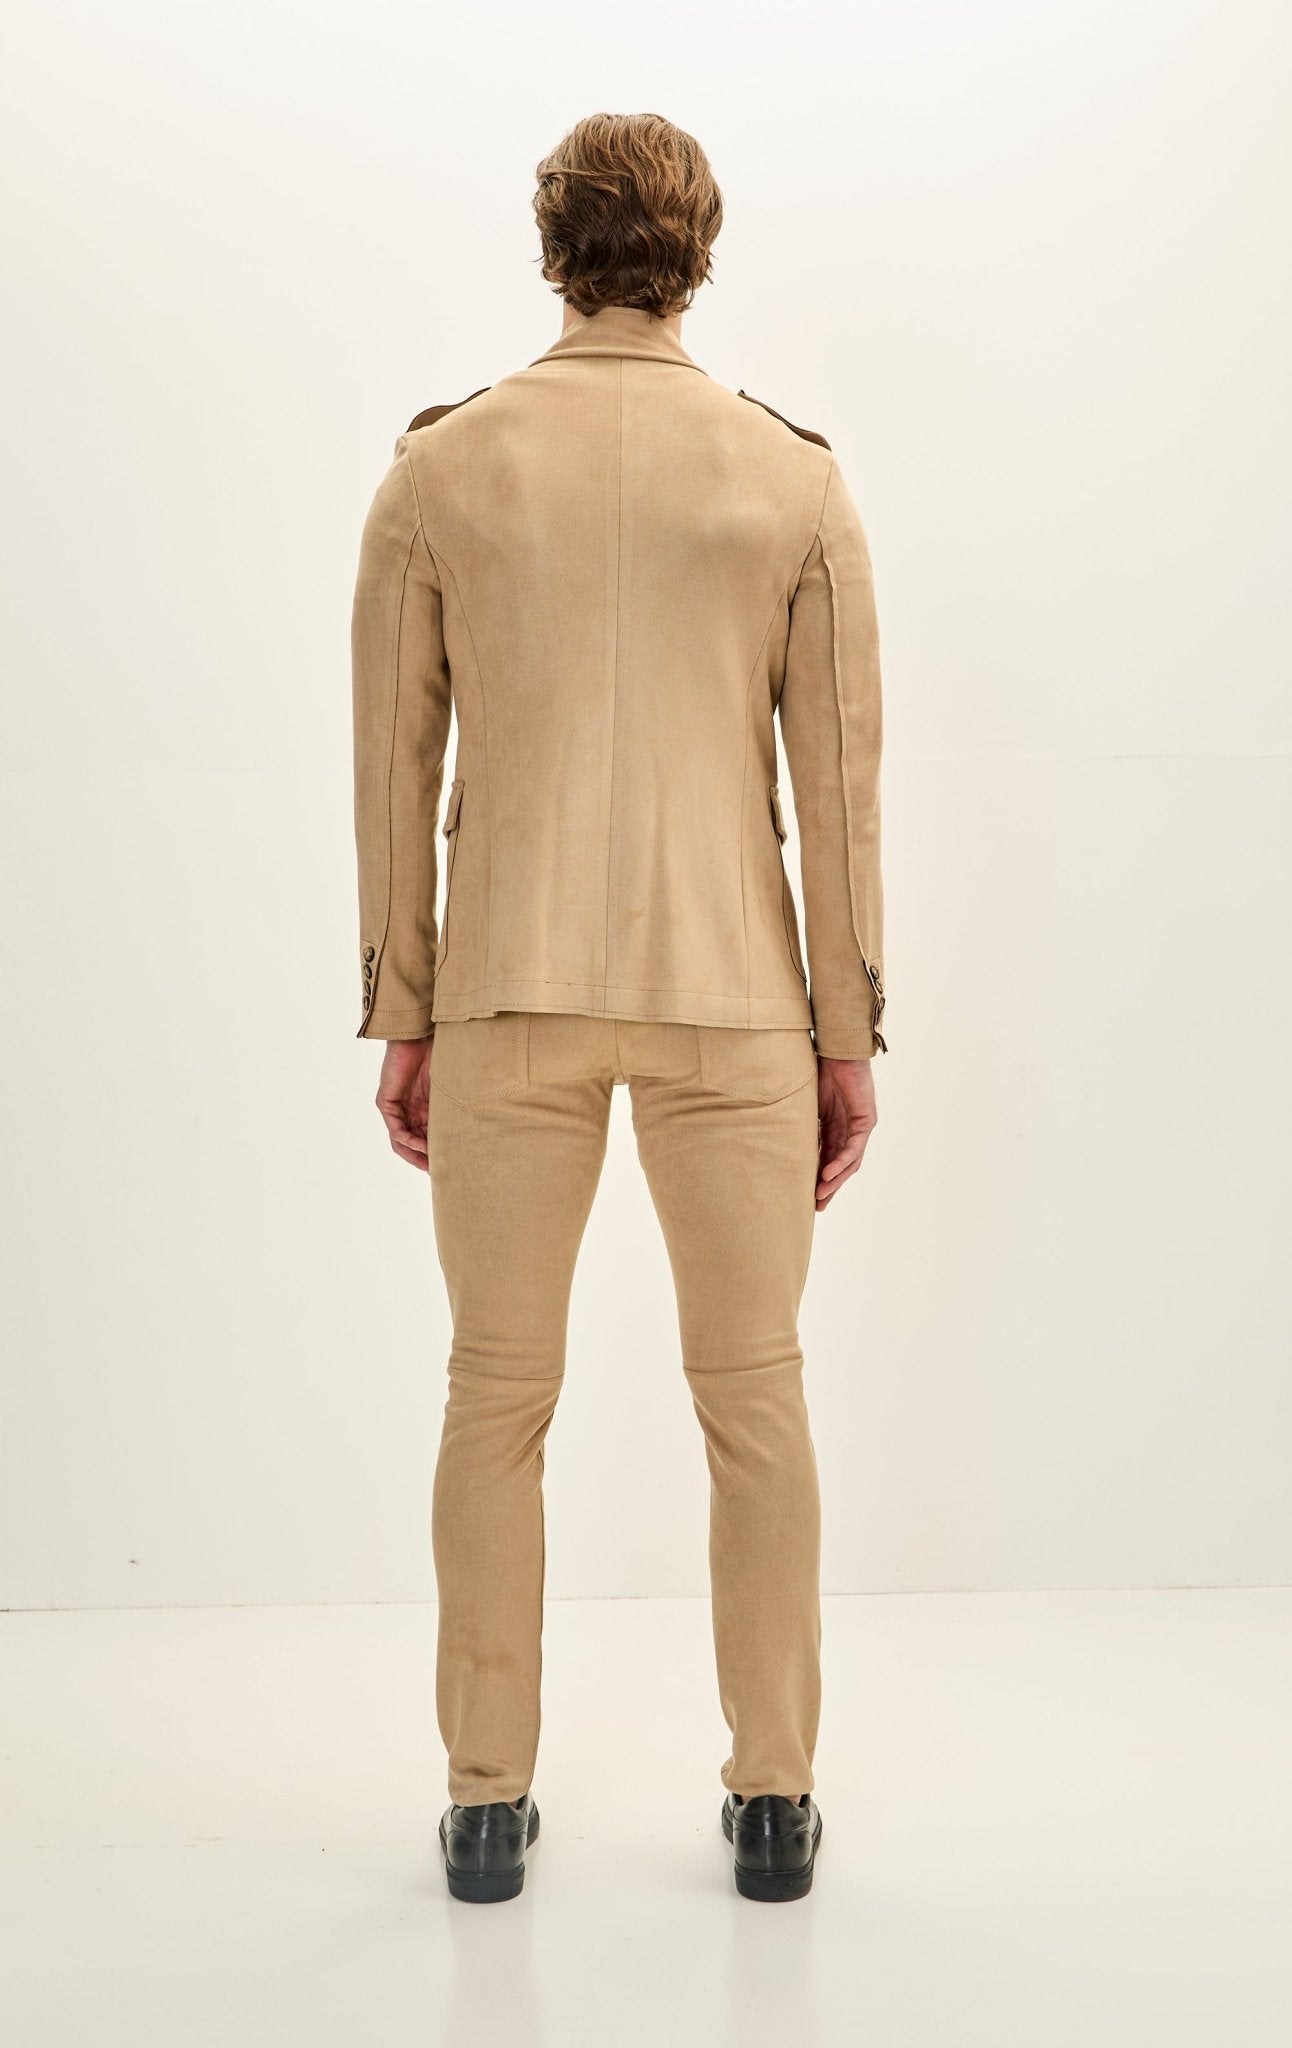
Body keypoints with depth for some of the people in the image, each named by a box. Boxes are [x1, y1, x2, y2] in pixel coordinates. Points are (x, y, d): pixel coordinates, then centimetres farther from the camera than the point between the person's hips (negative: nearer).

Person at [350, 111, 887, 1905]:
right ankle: (775, 1799, 17)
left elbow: (394, 764, 2)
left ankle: (489, 1801, 17)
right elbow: (841, 780, -1)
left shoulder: (441, 466, 2)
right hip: (730, 990, 0)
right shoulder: (796, 478, 1)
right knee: (754, 1396, 10)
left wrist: (401, 1016, 8)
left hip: (508, 991, 0)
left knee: (498, 1397, 10)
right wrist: (852, 1034, 5)